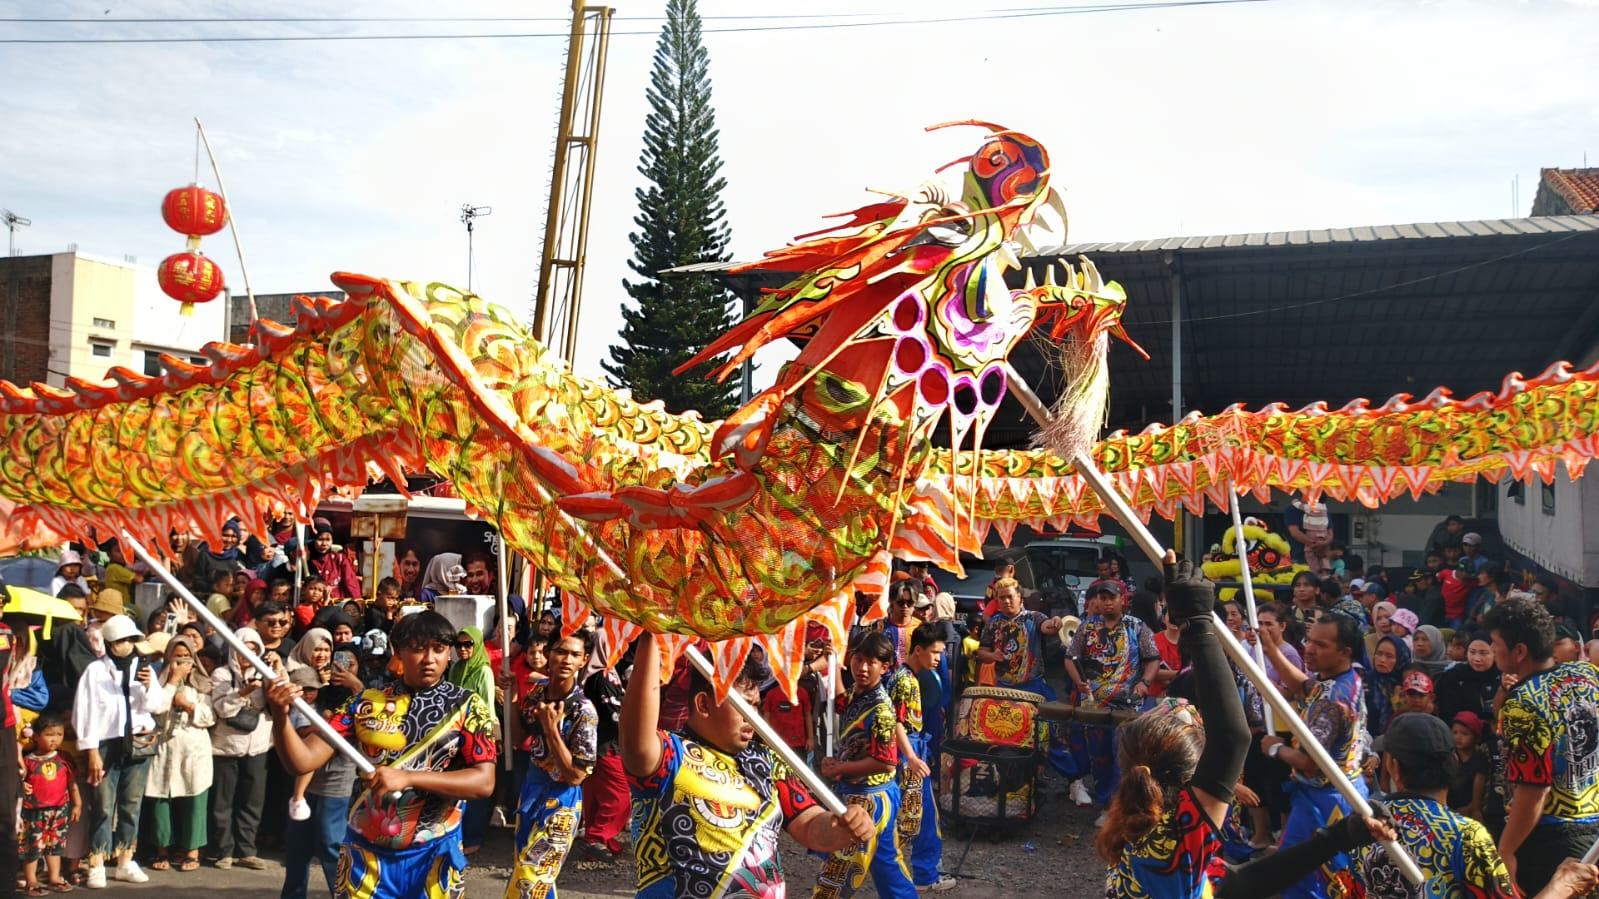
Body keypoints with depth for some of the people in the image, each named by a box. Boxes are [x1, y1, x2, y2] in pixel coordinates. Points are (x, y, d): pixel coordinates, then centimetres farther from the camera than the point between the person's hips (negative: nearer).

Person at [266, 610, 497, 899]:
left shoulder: (467, 707, -5)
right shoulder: (366, 704, -1)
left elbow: (484, 782, -14)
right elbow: (302, 760, -6)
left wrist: (407, 777, -24)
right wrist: (280, 714, -24)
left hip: (434, 856, -1)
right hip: (366, 853, 1)